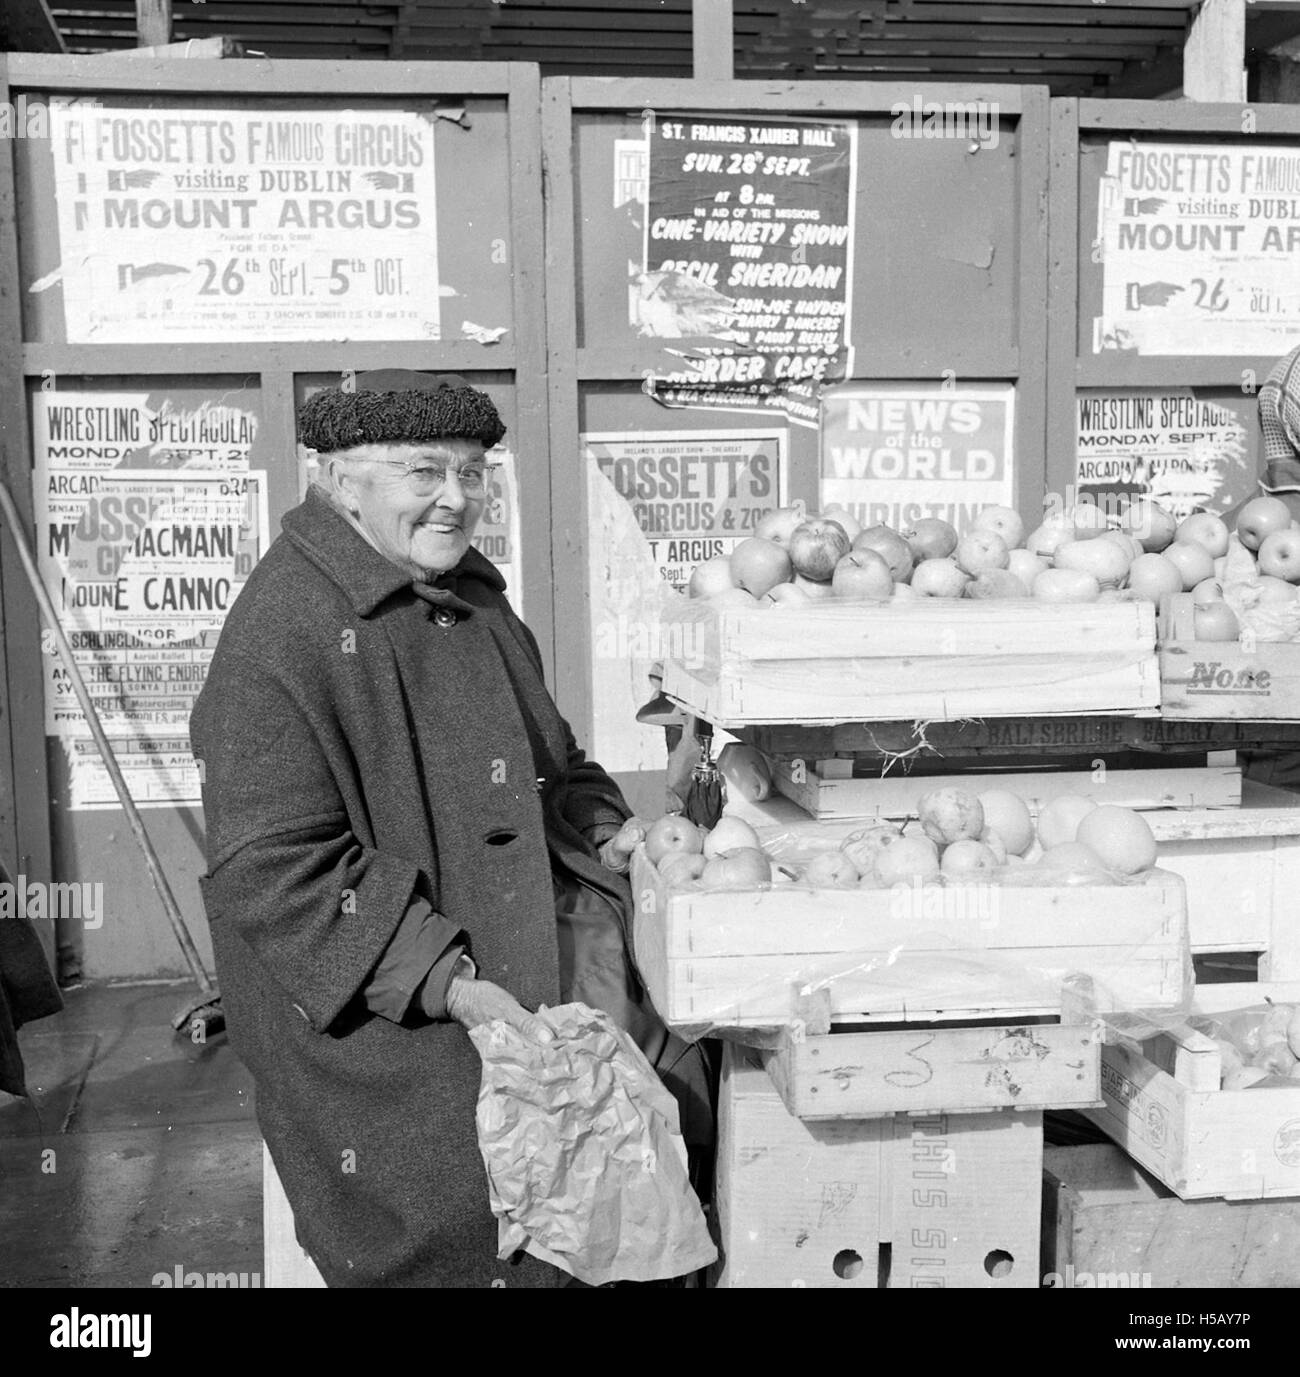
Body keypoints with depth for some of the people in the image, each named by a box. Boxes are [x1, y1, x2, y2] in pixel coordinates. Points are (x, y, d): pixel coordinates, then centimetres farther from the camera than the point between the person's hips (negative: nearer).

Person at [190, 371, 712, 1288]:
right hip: (364, 993, -7)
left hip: (518, 938, 8)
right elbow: (271, 871, -20)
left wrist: (605, 829, 4)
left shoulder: (473, 595, 10)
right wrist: (441, 980, -25)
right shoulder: (283, 631, -17)